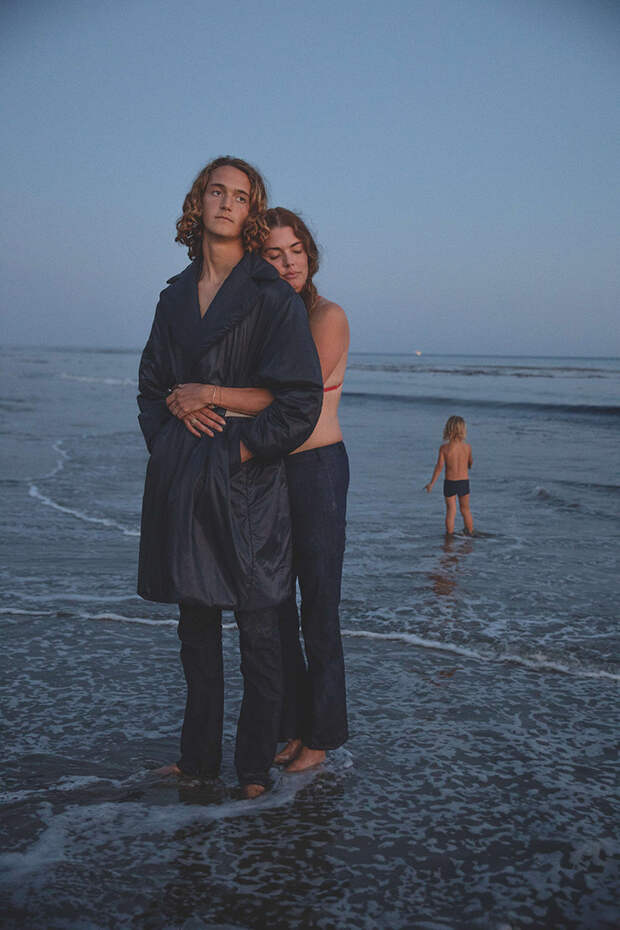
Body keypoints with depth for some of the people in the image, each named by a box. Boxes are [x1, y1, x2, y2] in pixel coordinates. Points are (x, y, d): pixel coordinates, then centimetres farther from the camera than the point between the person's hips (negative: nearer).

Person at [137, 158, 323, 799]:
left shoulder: (273, 298, -4)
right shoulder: (176, 296, 13)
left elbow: (300, 402, -9)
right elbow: (151, 385, 21)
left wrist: (236, 450, -12)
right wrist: (165, 445, 6)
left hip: (247, 483, -5)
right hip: (180, 485, 5)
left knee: (258, 632, 2)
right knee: (195, 622, 13)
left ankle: (255, 768, 15)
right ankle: (198, 757, 25)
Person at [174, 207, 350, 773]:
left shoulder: (328, 318, -10)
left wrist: (210, 394, -26)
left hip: (317, 468, -6)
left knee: (318, 609, 2)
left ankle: (322, 733, 18)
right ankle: (291, 726, 27)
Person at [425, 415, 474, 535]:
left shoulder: (444, 448, -14)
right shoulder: (467, 446, -9)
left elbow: (439, 467, -14)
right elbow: (471, 463, 7)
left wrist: (431, 483, -6)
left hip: (450, 483, -2)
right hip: (464, 482, 2)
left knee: (451, 511, 9)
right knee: (466, 510, 19)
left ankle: (449, 535, 13)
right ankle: (470, 533, 30)